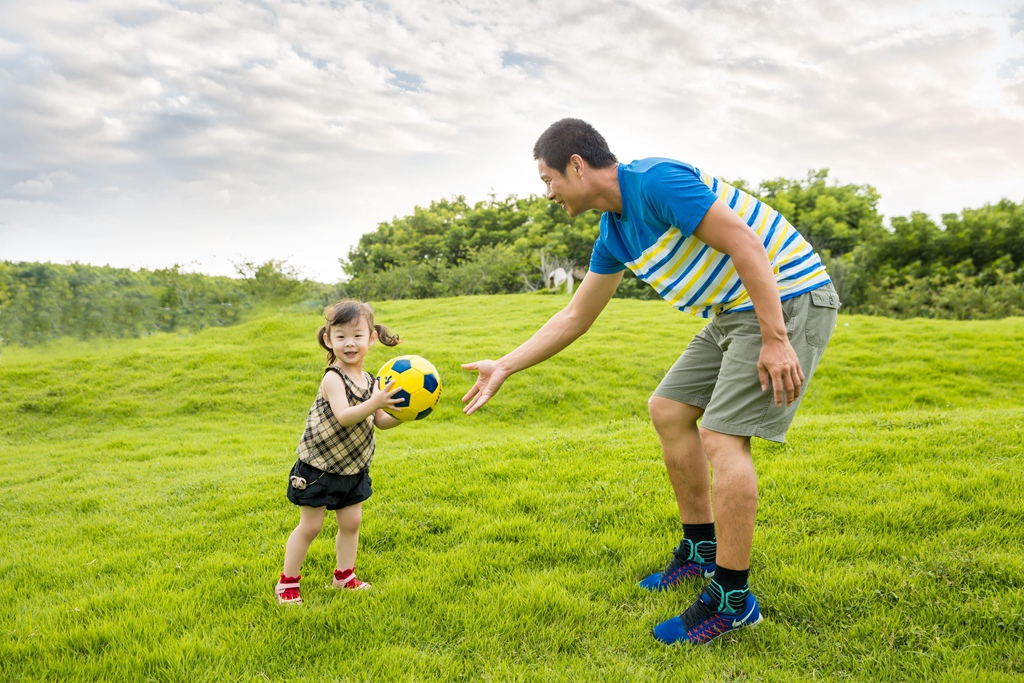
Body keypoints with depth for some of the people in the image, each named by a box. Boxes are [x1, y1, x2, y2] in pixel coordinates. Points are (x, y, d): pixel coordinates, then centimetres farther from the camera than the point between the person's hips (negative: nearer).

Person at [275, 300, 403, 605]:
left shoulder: (369, 380, 0)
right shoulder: (333, 378, -21)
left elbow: (380, 421, 5)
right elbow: (343, 417, -35)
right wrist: (375, 402, -47)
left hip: (353, 467, 6)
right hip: (320, 466, -6)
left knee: (351, 522, 12)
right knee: (310, 526, 3)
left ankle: (344, 576, 30)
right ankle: (287, 582, 20)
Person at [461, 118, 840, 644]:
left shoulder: (656, 181, -19)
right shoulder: (614, 234, 9)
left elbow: (745, 244, -24)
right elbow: (575, 317, 16)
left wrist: (775, 340, -26)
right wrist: (503, 368, 16)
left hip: (787, 299, -10)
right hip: (735, 312, 10)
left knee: (722, 436, -15)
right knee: (667, 410, 11)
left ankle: (732, 600, -3)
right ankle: (702, 550, 24)